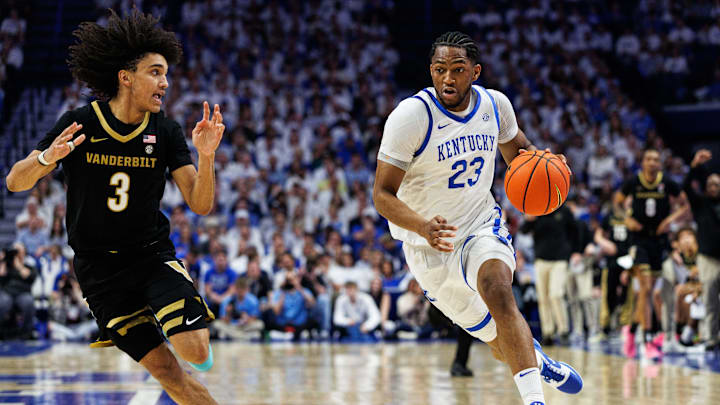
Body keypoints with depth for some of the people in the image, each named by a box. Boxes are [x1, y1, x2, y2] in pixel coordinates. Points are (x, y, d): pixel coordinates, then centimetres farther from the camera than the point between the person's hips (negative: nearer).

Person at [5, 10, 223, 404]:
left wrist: (205, 156, -27)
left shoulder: (166, 131, -5)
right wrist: (46, 158, -28)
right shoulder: (80, 124, -10)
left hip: (153, 253, 1)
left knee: (197, 354, -21)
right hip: (98, 266, -1)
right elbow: (16, 182, -6)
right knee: (167, 372, -8)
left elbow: (200, 205, -8)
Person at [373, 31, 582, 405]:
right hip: (429, 245, -2)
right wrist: (424, 228, -39)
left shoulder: (494, 104, -6)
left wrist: (537, 161, -9)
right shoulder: (411, 116, -21)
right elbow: (382, 194, -20)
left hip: (482, 224, 2)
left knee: (498, 292, -31)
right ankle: (537, 360, 43)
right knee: (499, 340, 7)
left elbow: (516, 148, 16)